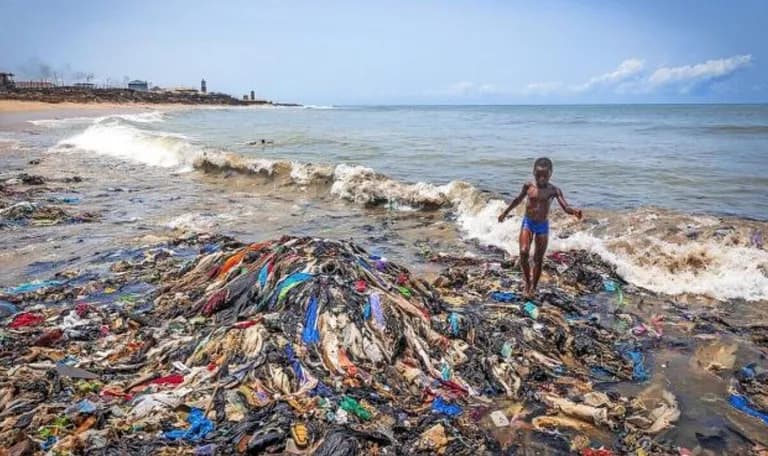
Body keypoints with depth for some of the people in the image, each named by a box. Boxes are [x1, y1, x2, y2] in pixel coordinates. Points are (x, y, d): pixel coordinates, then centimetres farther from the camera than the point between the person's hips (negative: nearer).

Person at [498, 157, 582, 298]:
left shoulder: (554, 190, -10)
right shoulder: (528, 186, -4)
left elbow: (565, 207, -19)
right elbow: (518, 199, 14)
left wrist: (574, 211, -42)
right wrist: (505, 212, 24)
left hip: (543, 226, -1)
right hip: (527, 223, 1)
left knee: (538, 259, 5)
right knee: (523, 252, -17)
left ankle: (533, 288, 21)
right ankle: (527, 282, 4)